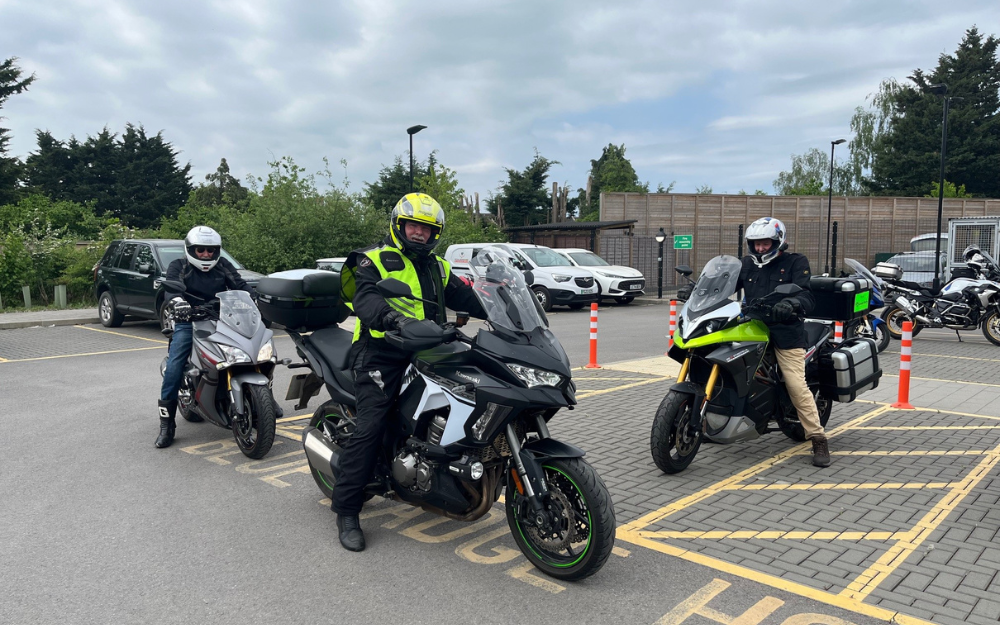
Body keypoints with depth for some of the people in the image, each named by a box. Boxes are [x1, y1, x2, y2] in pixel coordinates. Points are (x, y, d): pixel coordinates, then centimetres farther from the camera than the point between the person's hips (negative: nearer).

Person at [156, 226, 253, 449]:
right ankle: (166, 424, -10)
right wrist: (177, 301, -41)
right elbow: (170, 287, -17)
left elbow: (240, 285, 3)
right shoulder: (178, 266, 2)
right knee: (174, 368, -18)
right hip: (188, 322, -2)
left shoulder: (224, 266, 11)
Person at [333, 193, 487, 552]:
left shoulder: (438, 268, 21)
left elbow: (466, 297, 11)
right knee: (369, 430, -13)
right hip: (381, 356, -6)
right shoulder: (375, 260, 1)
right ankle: (346, 511, -5)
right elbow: (365, 298, -17)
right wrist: (395, 318, -38)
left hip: (424, 355, 6)